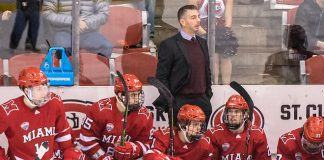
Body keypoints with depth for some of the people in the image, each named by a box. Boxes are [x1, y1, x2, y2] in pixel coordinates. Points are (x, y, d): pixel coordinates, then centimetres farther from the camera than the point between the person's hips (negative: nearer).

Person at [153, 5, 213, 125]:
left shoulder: (202, 43, 14)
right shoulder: (169, 45, -7)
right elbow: (161, 77, -8)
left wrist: (208, 95, 14)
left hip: (202, 100, 6)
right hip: (180, 101, -6)